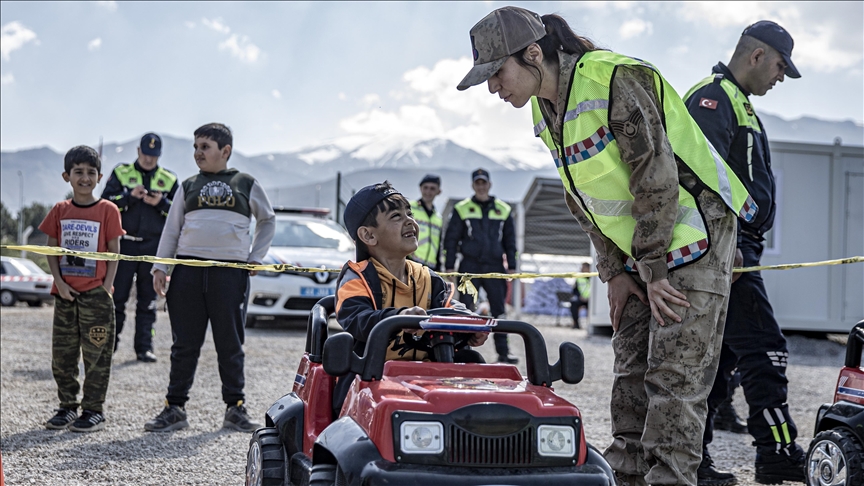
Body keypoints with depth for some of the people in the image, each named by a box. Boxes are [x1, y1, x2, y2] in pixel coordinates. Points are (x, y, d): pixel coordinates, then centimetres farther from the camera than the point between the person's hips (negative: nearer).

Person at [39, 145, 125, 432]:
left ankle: (94, 411, 8)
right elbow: (52, 250, 7)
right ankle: (67, 407, 21)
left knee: (96, 355, 0)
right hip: (65, 293, 4)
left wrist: (106, 287, -9)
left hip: (96, 295, -4)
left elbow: (114, 252, -2)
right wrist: (59, 283, -6)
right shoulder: (59, 211, 7)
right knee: (62, 355, 9)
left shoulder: (107, 210, -2)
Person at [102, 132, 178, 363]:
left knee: (148, 300, 4)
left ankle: (145, 347, 6)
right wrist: (130, 196, -14)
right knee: (117, 296, -1)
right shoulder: (121, 173, 7)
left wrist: (161, 203, -9)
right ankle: (110, 342, 7)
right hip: (124, 243, -1)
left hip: (154, 246, 1)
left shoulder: (169, 179, 11)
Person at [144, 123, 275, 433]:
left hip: (231, 272, -2)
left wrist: (256, 257, 10)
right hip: (188, 270, 2)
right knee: (185, 343, 3)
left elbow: (267, 221, 21)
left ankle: (235, 409, 10)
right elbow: (171, 230, 13)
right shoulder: (188, 186, 14)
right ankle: (175, 408, 8)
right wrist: (160, 267, 4)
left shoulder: (246, 184, 10)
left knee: (230, 344, 2)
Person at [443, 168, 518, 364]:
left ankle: (503, 351, 5)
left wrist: (511, 266, 8)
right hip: (469, 266, -2)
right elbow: (451, 239, 6)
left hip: (494, 267, 2)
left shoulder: (503, 210, 12)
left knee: (499, 309, 1)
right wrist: (449, 266, -1)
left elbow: (510, 240, 16)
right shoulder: (461, 209, 6)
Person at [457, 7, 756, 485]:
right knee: (631, 369, 8)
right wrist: (614, 271, 5)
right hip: (641, 251, 8)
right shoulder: (545, 113, 5)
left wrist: (653, 270, -17)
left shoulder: (616, 80, -22)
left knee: (674, 375, -11)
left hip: (692, 234, -8)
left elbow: (656, 178, -21)